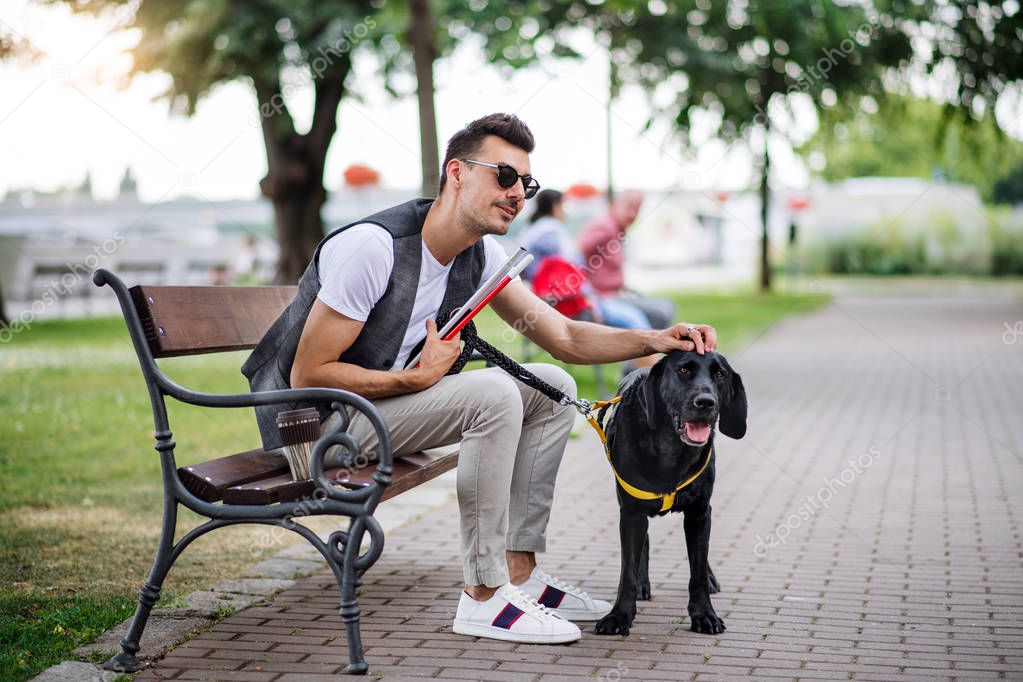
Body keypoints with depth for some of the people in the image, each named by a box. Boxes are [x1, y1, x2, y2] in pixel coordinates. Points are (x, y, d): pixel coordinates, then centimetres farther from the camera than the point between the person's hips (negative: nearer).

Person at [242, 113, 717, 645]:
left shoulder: (480, 256, -1)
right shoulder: (373, 247, -25)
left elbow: (565, 338, 1)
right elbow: (308, 375, -24)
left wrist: (656, 340, -15)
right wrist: (420, 377, -27)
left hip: (380, 398, 9)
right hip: (312, 422, -9)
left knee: (552, 389, 0)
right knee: (494, 395, -28)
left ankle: (518, 573, 2)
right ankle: (483, 597, -19)